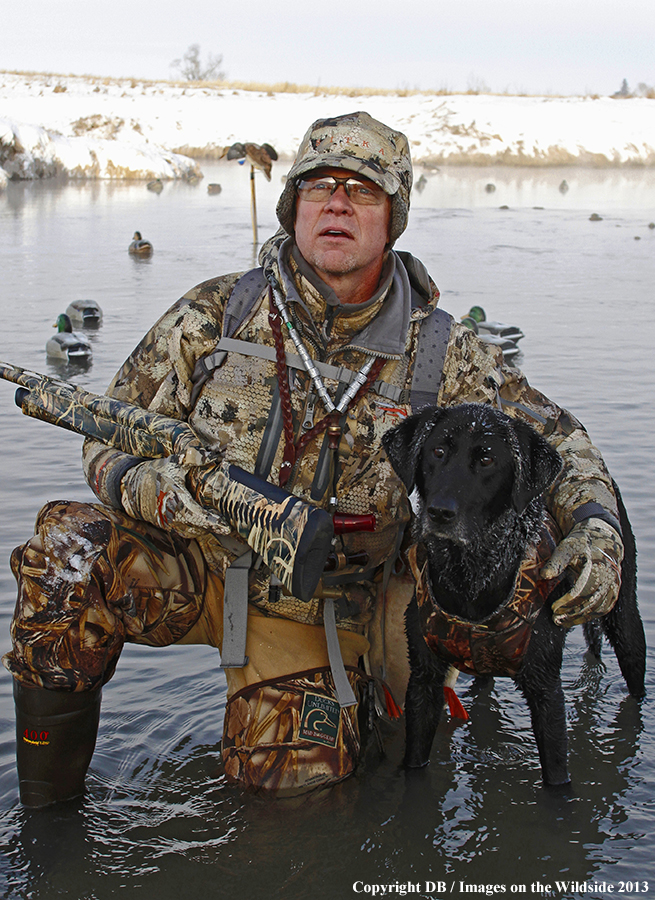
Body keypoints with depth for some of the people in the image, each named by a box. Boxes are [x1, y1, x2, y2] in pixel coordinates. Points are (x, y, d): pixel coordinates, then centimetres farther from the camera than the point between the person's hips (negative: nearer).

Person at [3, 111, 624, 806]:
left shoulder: (440, 354, -7)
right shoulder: (215, 313, -8)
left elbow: (556, 436, 0)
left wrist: (595, 527, -20)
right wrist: (152, 487, -28)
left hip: (315, 604, 1)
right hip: (193, 565, 0)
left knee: (293, 767, -17)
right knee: (70, 554, -29)